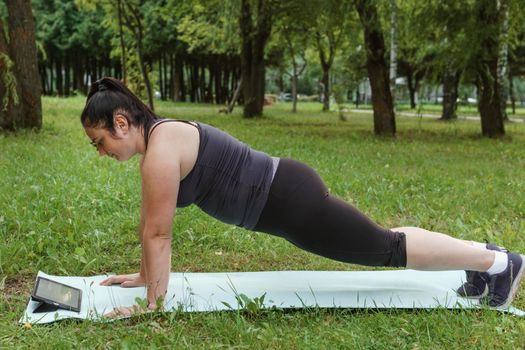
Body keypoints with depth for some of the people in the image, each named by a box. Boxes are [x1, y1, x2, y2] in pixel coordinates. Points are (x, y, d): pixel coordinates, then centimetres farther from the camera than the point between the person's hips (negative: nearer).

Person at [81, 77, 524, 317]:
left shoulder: (160, 149, -21)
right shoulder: (158, 137, 9)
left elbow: (159, 234, -19)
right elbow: (150, 222, 17)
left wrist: (154, 303, -11)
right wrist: (144, 275, 21)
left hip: (291, 201, -9)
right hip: (283, 193, 9)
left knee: (389, 249, 5)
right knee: (379, 244, 21)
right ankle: (482, 255, 35)